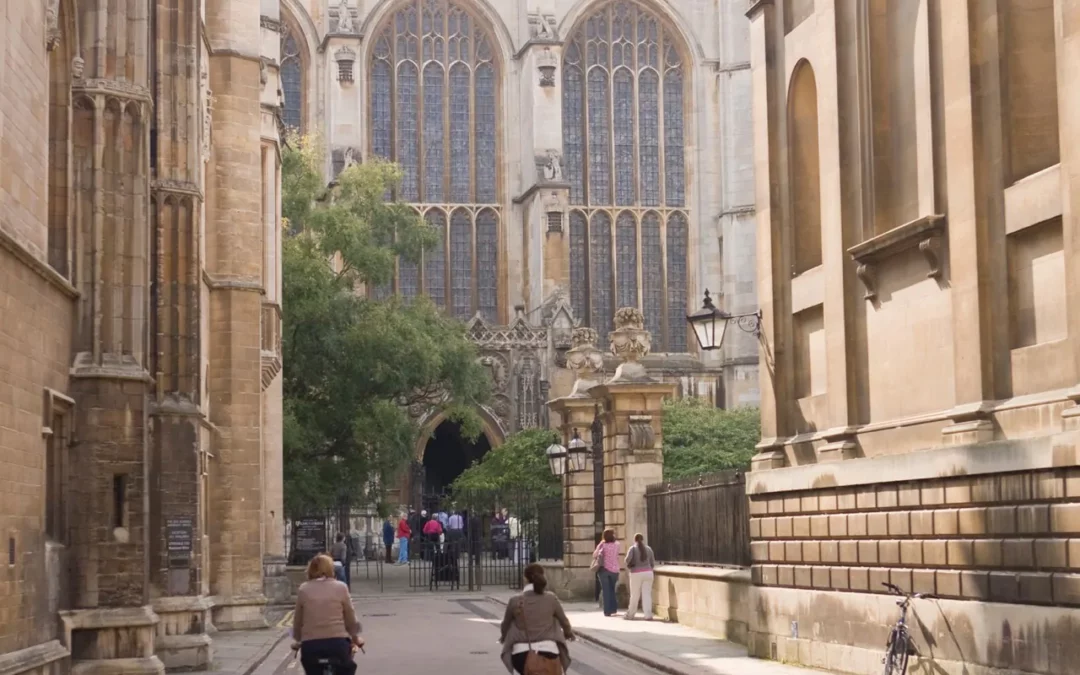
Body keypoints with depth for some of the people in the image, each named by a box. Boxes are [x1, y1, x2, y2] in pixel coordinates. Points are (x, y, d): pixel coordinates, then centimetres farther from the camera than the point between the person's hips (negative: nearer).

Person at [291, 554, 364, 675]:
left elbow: (297, 621, 11)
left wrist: (297, 640, 29)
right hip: (337, 643, -1)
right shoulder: (340, 587, 3)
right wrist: (355, 638, 25)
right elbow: (351, 619, 7)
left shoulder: (303, 589, 6)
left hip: (310, 646, 1)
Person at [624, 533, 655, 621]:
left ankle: (631, 614, 18)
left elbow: (628, 558, -20)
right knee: (647, 594, -2)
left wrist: (628, 566, 0)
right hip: (648, 573, 2)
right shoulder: (648, 548, 9)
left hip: (636, 574, -2)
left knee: (634, 595, 7)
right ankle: (648, 615, -11)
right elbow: (653, 563, 11)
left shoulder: (633, 548, -2)